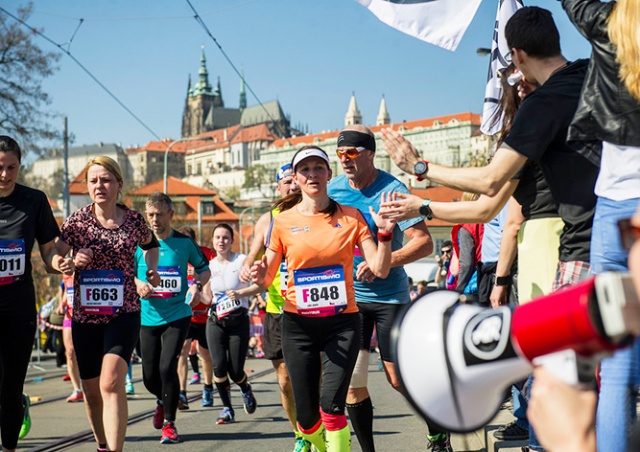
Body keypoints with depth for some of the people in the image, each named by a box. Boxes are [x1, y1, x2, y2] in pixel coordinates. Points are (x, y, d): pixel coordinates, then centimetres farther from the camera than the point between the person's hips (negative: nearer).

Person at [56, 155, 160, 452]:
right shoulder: (77, 220, -2)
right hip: (85, 314, 2)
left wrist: (152, 269, 6)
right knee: (92, 390, 12)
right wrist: (73, 262, -19)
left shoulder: (134, 221, 0)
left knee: (112, 383, -21)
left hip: (123, 312, -2)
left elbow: (150, 244, 22)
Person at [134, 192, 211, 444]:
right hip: (148, 317, 2)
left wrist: (197, 286, -8)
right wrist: (138, 284, -11)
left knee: (167, 367, -15)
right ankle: (162, 401, 41)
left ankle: (169, 423, 1)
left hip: (178, 315, -2)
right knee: (150, 376, 6)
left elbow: (204, 268, 12)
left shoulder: (184, 242, 0)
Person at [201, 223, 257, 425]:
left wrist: (242, 292, -24)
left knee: (236, 370, -4)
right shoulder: (209, 266, 8)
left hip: (238, 321, -3)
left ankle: (246, 390, 31)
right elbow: (207, 299, 9)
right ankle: (227, 408, 5)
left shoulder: (241, 261, -3)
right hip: (215, 322, 3)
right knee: (219, 365, -11)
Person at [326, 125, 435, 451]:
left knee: (399, 378, 2)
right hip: (348, 296, 4)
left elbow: (424, 243, -17)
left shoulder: (392, 190, -12)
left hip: (389, 295, -4)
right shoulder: (333, 190, 2)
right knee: (351, 382, 0)